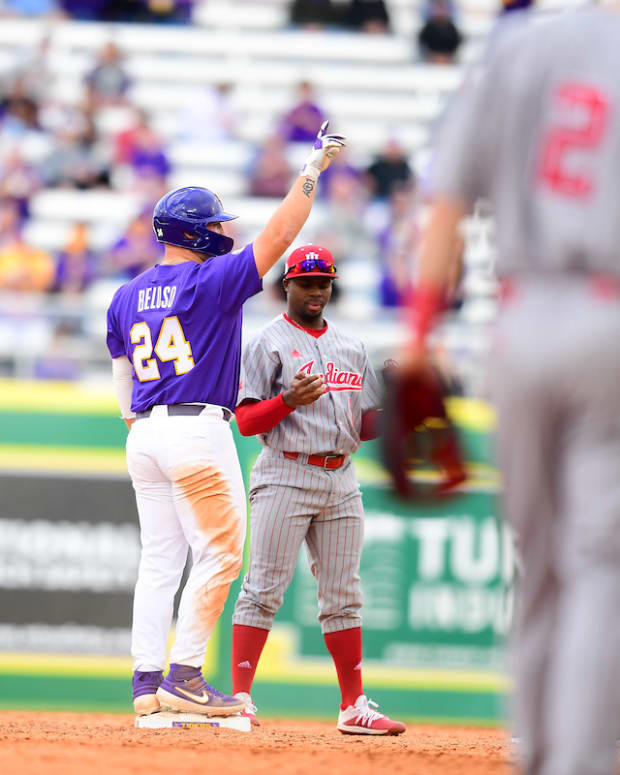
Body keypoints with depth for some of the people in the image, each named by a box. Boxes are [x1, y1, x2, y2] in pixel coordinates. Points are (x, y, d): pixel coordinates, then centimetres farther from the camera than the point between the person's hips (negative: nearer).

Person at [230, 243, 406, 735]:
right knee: (265, 588, -10)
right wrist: (289, 401, -22)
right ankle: (240, 698, -9)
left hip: (342, 481, 5)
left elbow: (368, 427, 17)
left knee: (343, 597, 6)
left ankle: (354, 706, 9)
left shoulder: (353, 349, 18)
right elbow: (246, 421, -5)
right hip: (286, 478, -5)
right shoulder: (269, 345, 2)